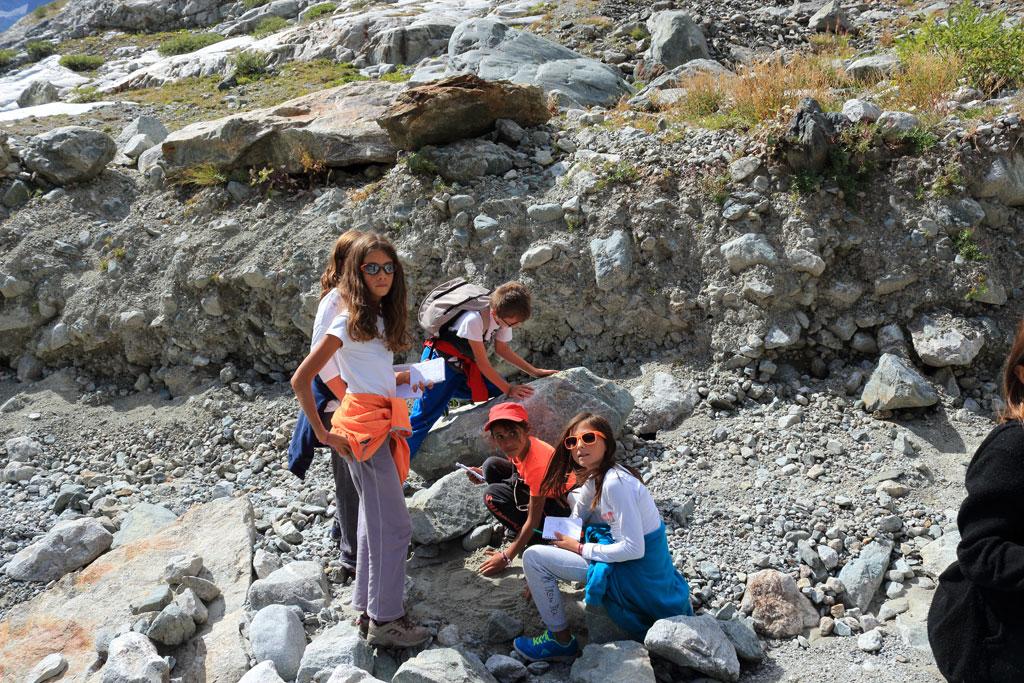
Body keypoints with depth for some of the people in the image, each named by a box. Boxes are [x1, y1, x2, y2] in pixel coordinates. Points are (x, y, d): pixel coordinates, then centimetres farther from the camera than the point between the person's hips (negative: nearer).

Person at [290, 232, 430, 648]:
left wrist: (405, 377, 6)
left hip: (385, 424, 9)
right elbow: (301, 380, -14)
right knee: (394, 526, -5)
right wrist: (323, 433, -13)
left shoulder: (382, 318, 11)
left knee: (375, 522, 15)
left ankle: (368, 610, 26)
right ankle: (386, 621, 6)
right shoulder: (349, 322, -13)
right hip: (363, 425, -9)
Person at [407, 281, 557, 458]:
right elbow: (482, 362, -25)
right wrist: (508, 389, -20)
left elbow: (502, 348, 6)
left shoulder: (504, 316, -11)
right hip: (441, 361, -8)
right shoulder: (474, 319, -34)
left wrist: (534, 372, 3)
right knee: (423, 418, -14)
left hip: (466, 365, 8)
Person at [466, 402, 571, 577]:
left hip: (561, 505, -9)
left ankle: (538, 538, -4)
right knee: (491, 465, -2)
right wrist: (484, 475, -6)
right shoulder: (522, 445, -11)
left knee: (492, 496, -19)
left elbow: (533, 519, -28)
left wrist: (506, 557, -22)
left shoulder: (537, 463, -33)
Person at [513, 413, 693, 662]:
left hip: (636, 573, -10)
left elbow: (634, 548, -26)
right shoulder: (593, 478, 5)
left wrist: (579, 548, -15)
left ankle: (561, 641, 5)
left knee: (533, 556, -9)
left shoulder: (615, 483, -25)